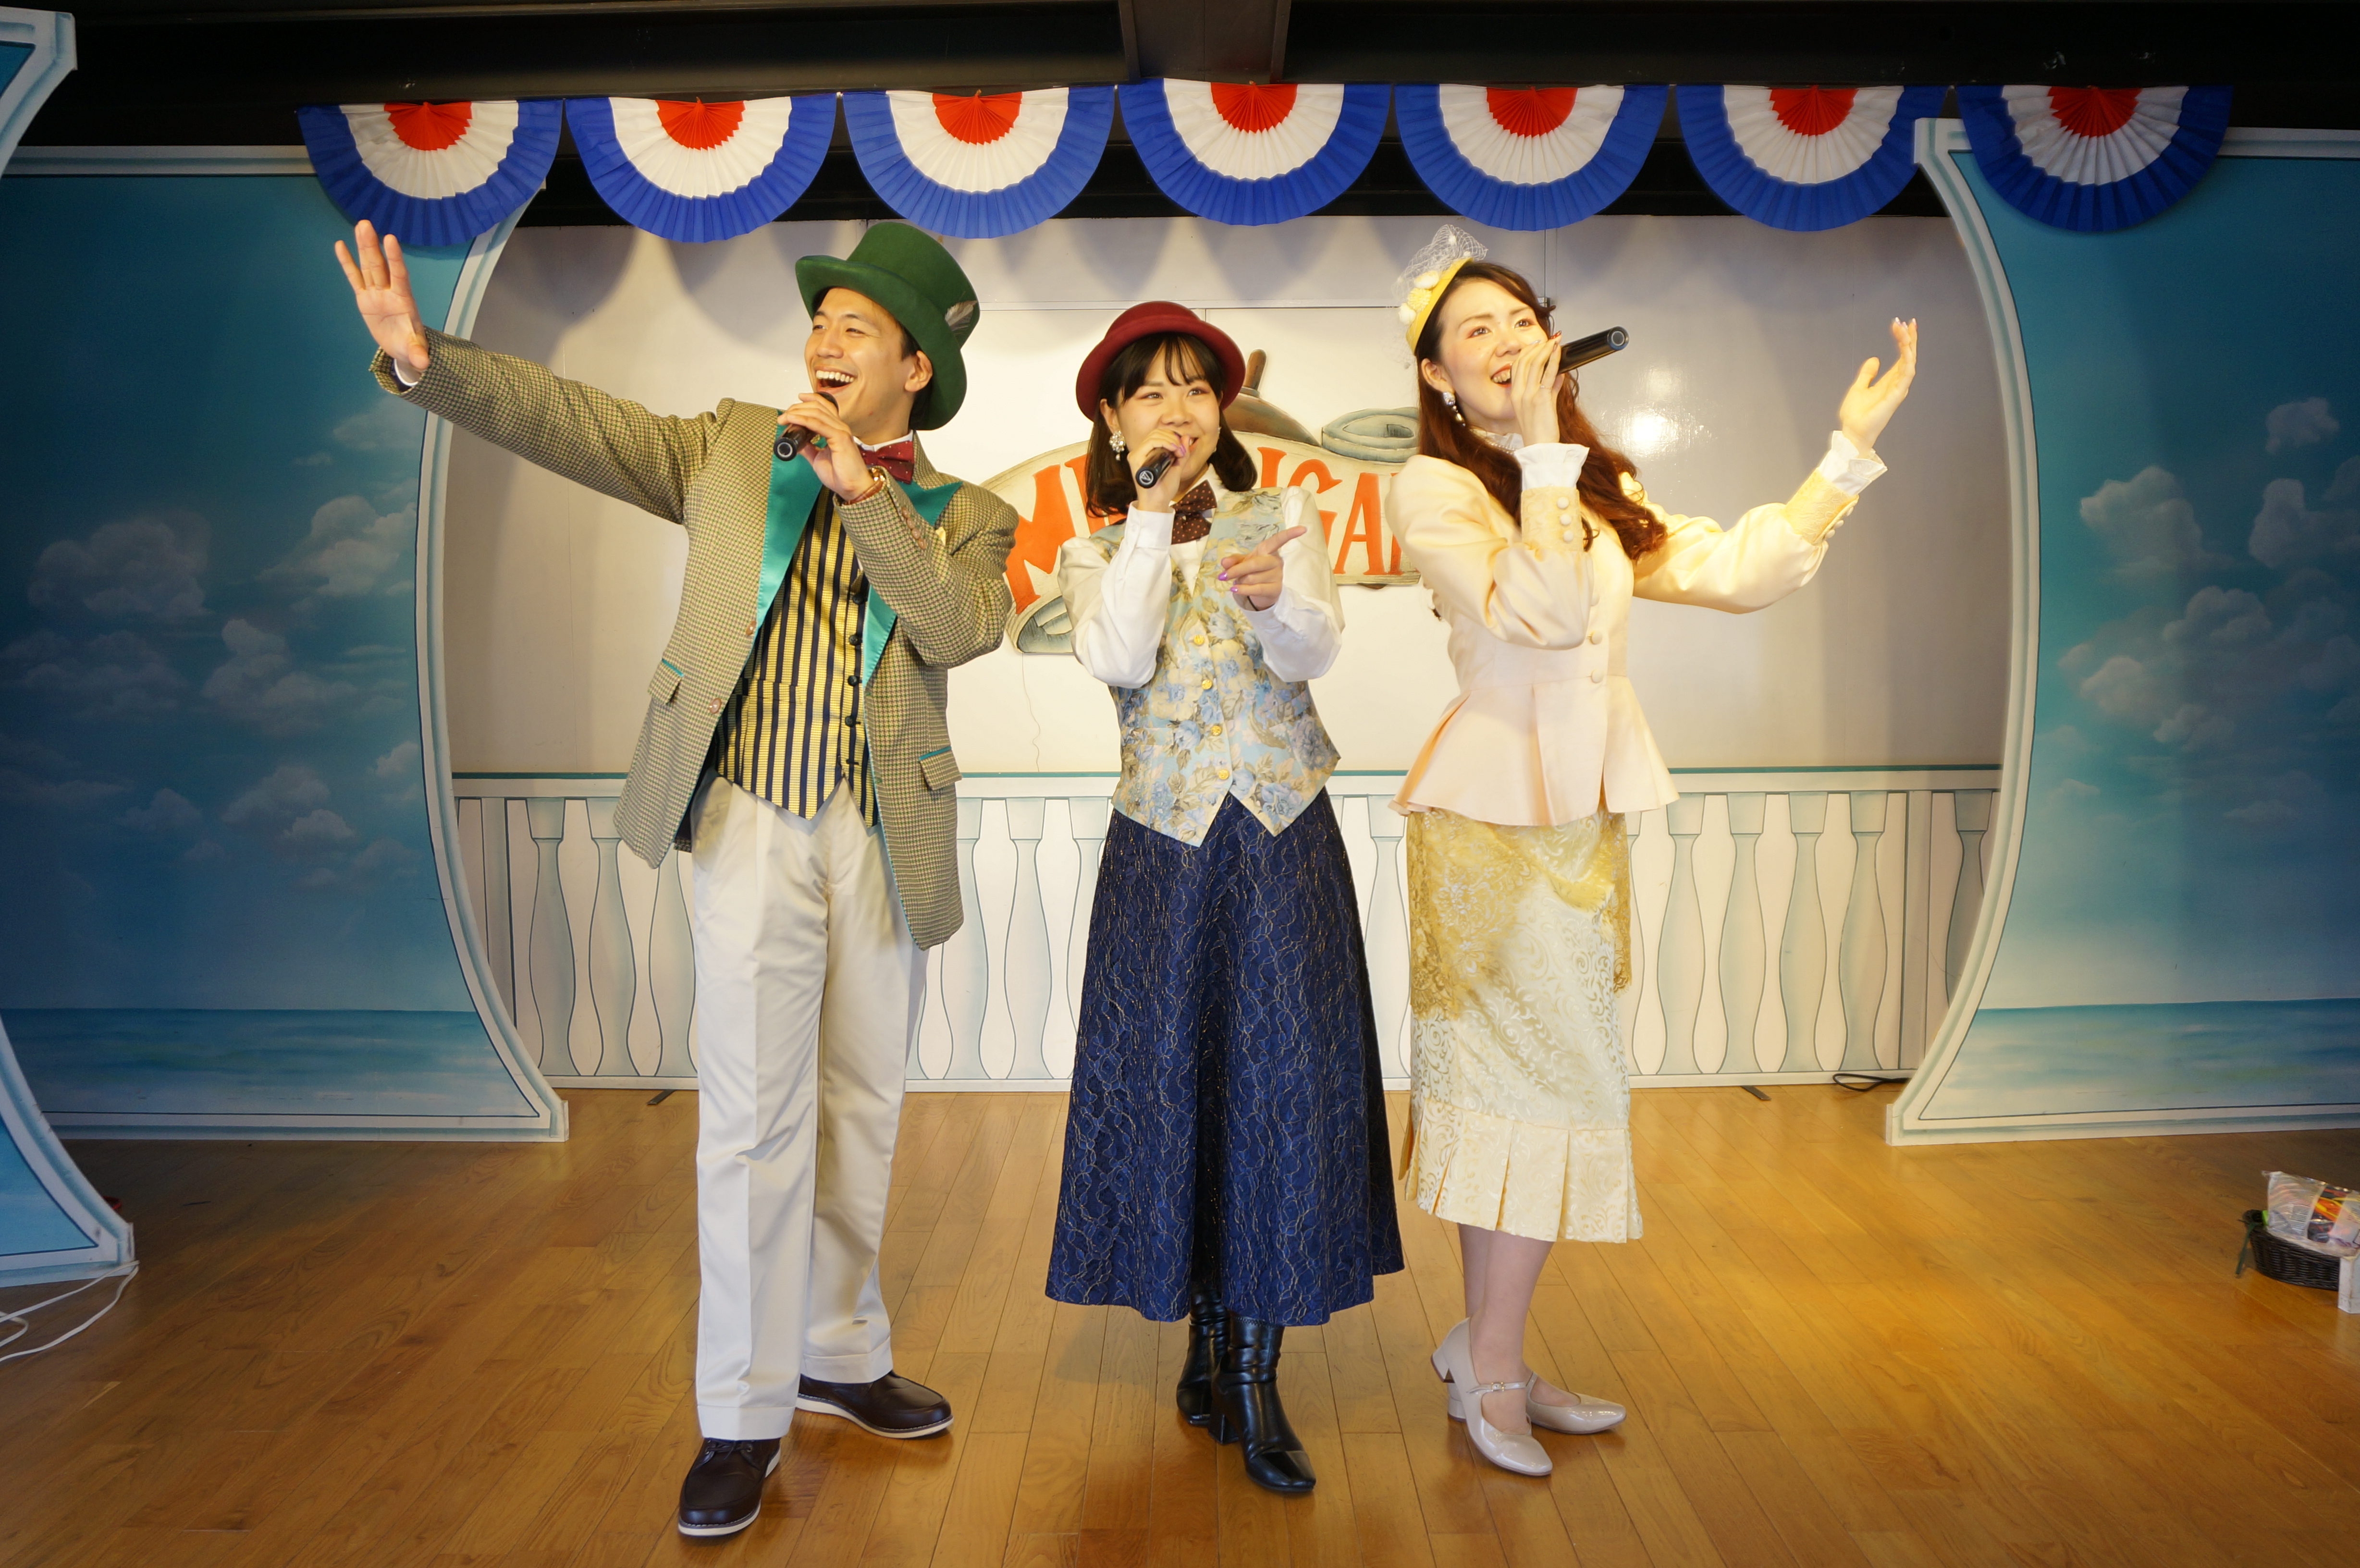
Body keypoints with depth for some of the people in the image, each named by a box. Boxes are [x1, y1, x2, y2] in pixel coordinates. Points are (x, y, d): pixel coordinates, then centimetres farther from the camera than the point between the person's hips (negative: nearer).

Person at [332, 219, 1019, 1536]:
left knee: (861, 1113, 13)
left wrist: (862, 486, -14)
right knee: (756, 1118, -3)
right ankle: (745, 1414, 10)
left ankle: (840, 1355, 31)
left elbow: (962, 629, -12)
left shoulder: (965, 516, 7)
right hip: (755, 828, -2)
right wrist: (426, 360, -15)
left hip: (887, 845, 2)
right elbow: (573, 422, -1)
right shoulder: (733, 450, 8)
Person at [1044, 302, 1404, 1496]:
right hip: (1163, 839, 0)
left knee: (1280, 1074, -2)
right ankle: (1209, 1331, 20)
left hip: (1284, 833, 0)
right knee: (1171, 1074, 3)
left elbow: (1316, 654, -9)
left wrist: (1272, 597, -31)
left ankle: (1252, 1372, 8)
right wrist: (1153, 513, -10)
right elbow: (1119, 660, -13)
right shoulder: (1095, 553, 8)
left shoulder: (1283, 516, 7)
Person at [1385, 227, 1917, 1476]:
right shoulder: (1433, 490, -7)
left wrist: (1851, 448, 9)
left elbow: (1743, 570, 10)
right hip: (1494, 809, -6)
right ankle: (1491, 1362, 13)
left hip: (1582, 810, 7)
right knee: (1554, 1083, -4)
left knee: (1518, 1083, 11)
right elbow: (1546, 609, -21)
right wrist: (1540, 447, -18)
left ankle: (1487, 1360, 23)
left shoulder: (1600, 492, 15)